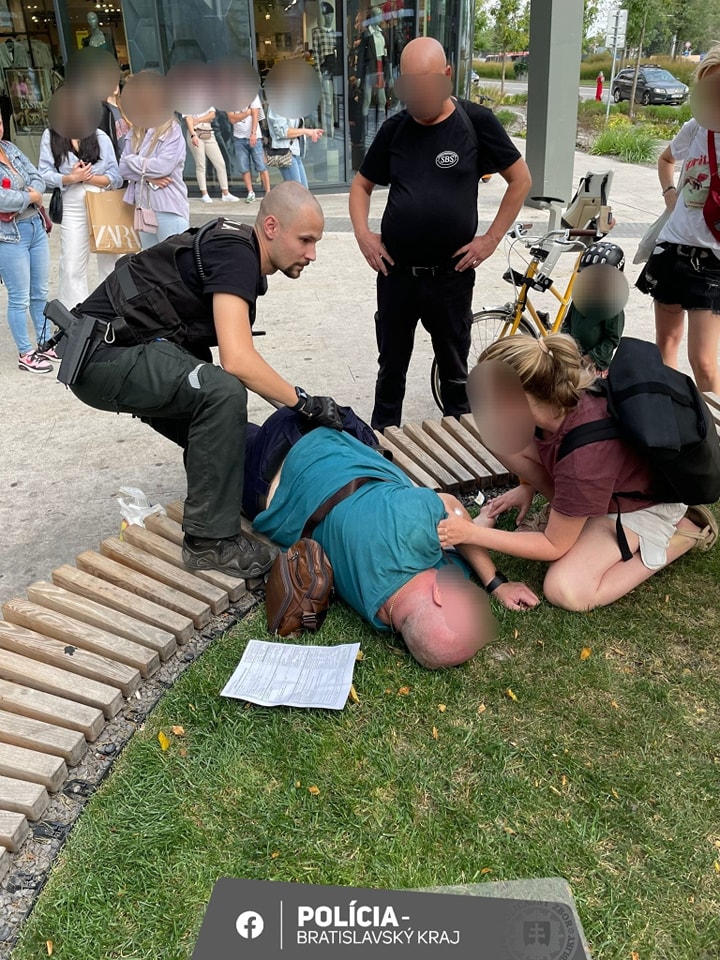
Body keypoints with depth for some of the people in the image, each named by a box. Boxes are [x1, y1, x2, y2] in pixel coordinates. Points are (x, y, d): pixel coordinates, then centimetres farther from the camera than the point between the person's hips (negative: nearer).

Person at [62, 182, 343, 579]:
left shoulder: (242, 255, 12)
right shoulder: (235, 253, -17)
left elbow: (234, 360, 13)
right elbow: (237, 360, -30)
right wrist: (304, 402, -19)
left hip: (116, 350, 10)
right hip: (105, 351, -10)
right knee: (222, 393, -29)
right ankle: (210, 540, -18)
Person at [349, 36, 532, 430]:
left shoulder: (476, 121, -5)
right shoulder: (395, 128, 3)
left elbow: (520, 179, 1)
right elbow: (361, 185, 14)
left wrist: (491, 239, -5)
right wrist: (363, 234, -2)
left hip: (452, 276, -2)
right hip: (395, 273, 3)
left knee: (454, 371, 12)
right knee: (391, 368, 14)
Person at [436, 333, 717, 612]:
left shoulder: (581, 460, -41)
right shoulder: (556, 401, -22)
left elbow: (555, 547, -25)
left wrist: (472, 534, -23)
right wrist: (527, 487, -1)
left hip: (646, 501, -6)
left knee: (565, 590, -21)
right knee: (497, 436, -13)